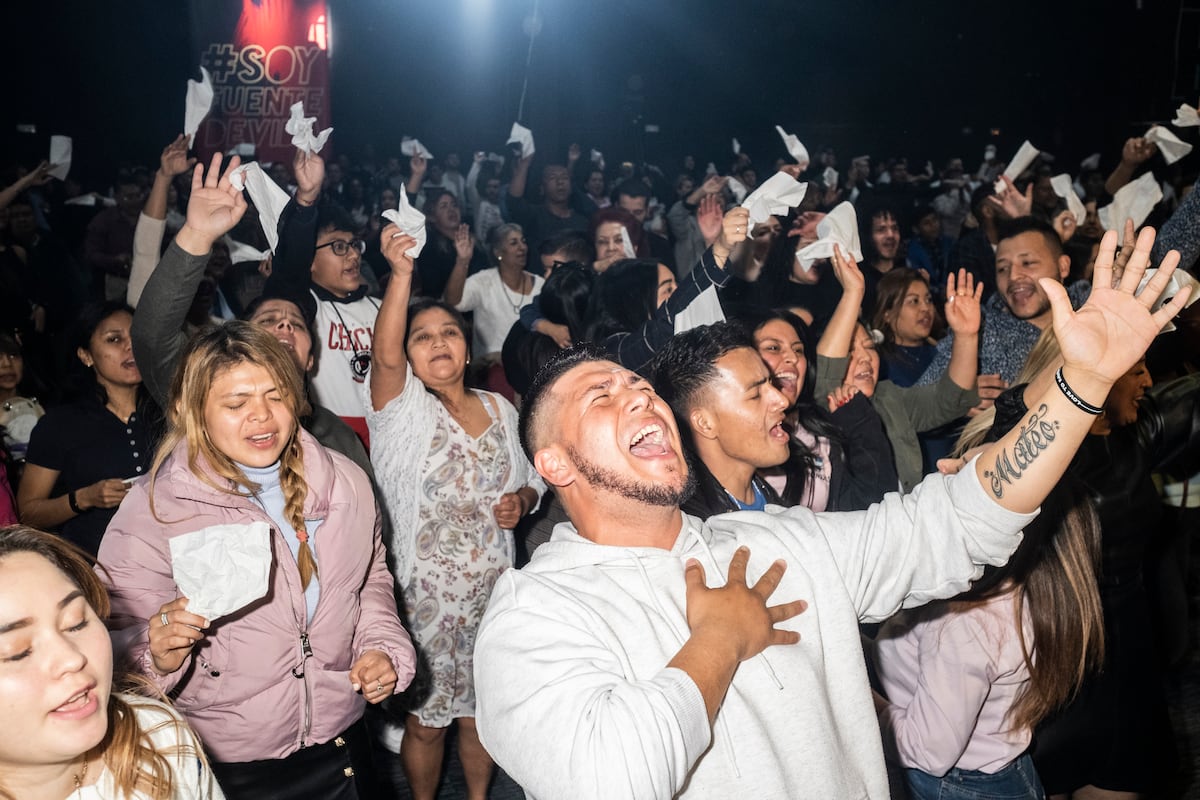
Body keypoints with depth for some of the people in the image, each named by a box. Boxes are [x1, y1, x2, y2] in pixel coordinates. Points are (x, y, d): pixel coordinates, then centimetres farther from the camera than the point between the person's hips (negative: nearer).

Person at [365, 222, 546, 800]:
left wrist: (522, 500, -7)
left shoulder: (499, 409, 7)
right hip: (425, 595, -3)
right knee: (426, 722, 9)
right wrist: (401, 275, -42)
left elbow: (530, 481, 17)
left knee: (480, 711, 16)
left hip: (493, 592, 4)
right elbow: (385, 356, -29)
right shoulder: (403, 409, -7)